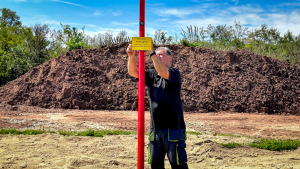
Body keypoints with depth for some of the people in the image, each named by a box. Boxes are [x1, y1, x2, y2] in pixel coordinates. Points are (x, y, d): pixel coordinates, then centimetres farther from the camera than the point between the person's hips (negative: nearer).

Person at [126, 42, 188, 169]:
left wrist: (152, 52, -26)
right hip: (155, 128, 6)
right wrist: (131, 56, -15)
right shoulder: (152, 75, 13)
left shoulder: (175, 73, -3)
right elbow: (133, 72, 2)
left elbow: (163, 72, -25)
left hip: (173, 127, -6)